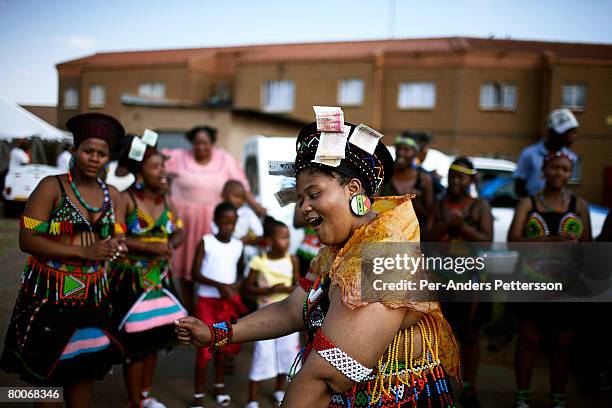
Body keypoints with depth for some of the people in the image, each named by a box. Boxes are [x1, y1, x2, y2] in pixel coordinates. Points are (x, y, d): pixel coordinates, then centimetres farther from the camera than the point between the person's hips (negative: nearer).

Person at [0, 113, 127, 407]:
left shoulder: (111, 195, 8)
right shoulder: (52, 187, -8)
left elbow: (117, 239, 14)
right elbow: (27, 240, -15)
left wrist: (116, 248, -11)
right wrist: (83, 253, -21)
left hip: (93, 294, 5)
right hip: (50, 292, -4)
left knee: (86, 367, 12)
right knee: (46, 370, 5)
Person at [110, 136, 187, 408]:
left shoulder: (165, 199, 7)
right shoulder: (125, 198, -13)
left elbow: (178, 233, 9)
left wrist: (170, 245, -13)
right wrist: (152, 246, -25)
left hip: (159, 277, 7)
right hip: (130, 279, -6)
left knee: (155, 336, 13)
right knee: (136, 341, -2)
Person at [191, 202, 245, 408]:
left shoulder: (238, 245, 4)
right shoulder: (206, 242, -7)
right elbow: (195, 273, -11)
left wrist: (235, 285, -7)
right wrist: (219, 285, -21)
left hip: (229, 301, 4)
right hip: (207, 300, -3)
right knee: (204, 347, -3)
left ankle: (219, 385, 31)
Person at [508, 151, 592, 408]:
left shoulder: (579, 205, 5)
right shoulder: (527, 204, 1)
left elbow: (587, 244, 5)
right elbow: (513, 240, -11)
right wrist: (549, 241, -24)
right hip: (533, 281, -1)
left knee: (562, 342, 7)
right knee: (528, 339, 6)